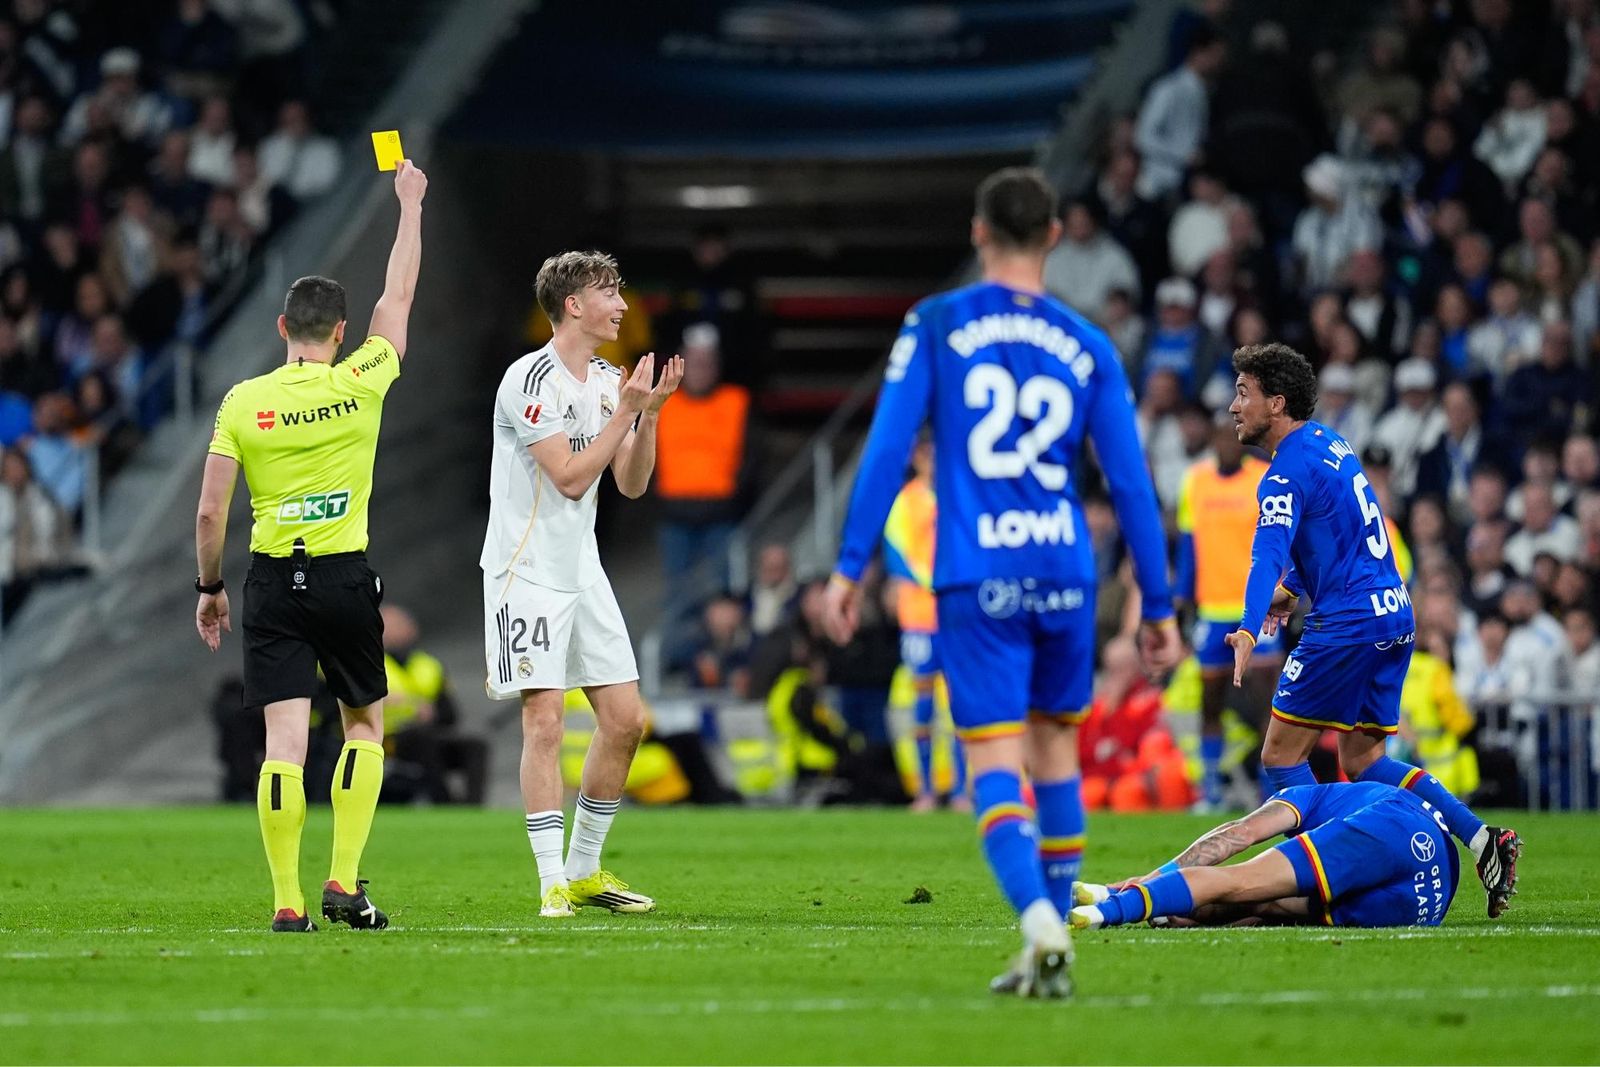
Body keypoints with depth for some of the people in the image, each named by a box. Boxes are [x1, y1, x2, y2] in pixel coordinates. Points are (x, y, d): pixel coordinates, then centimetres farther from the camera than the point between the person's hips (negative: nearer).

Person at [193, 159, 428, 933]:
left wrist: (209, 589, 12)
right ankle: (344, 883, 2)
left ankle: (287, 901, -7)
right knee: (365, 725, 14)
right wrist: (410, 204, 23)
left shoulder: (242, 402, -3)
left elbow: (210, 510, -2)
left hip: (272, 581, 1)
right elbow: (399, 296, 11)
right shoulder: (359, 385, -4)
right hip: (346, 578, 0)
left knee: (285, 739, -2)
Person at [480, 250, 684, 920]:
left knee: (625, 719, 5)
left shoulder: (609, 381, 11)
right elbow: (571, 477, -19)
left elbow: (631, 484, 10)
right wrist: (627, 411, -17)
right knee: (544, 721, -11)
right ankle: (553, 884, -9)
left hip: (582, 570, 8)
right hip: (527, 569, -8)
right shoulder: (532, 379, -14)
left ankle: (585, 869, 17)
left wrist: (650, 413, -3)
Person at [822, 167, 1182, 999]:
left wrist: (849, 566, 0)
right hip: (1064, 573, 2)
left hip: (976, 582, -2)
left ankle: (1040, 922, -28)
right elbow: (1130, 481, 7)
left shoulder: (936, 326, 2)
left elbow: (887, 447, -4)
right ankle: (1051, 949, 19)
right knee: (1056, 749, 16)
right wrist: (1157, 604, 14)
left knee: (995, 763, -5)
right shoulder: (1088, 347, 7)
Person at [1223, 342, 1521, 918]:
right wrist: (1292, 588, 32)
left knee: (1281, 756, -2)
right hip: (1395, 615, 9)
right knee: (1364, 760, 13)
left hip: (1348, 623, -9)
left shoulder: (1289, 471, -14)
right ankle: (1482, 838, 2)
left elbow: (1268, 554, -30)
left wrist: (1249, 629, -41)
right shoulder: (1328, 443, 15)